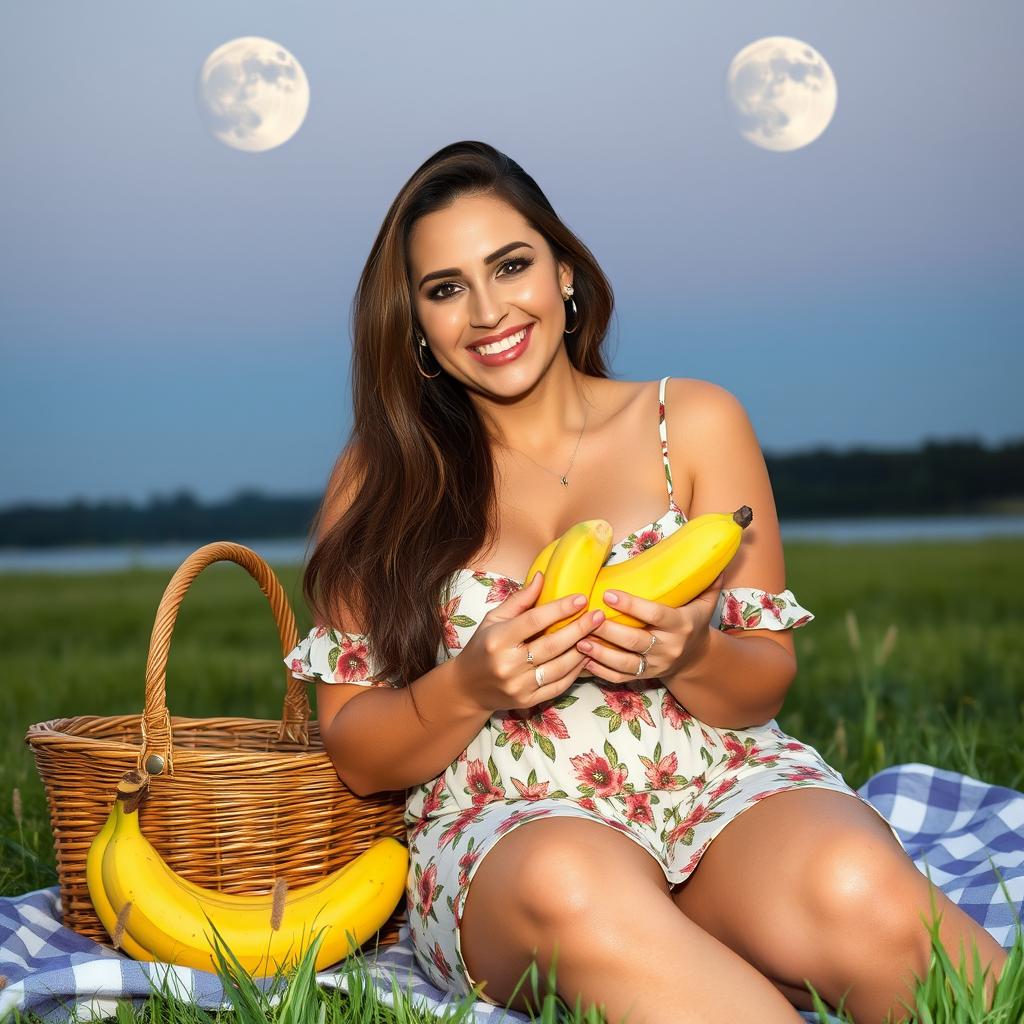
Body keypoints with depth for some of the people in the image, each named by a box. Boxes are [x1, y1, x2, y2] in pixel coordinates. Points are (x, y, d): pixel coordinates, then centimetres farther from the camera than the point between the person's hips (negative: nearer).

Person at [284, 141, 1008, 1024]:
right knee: (572, 884, -38)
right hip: (503, 825, 0)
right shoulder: (379, 478, 8)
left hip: (723, 784, 0)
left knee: (853, 886, -36)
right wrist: (472, 688, -15)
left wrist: (688, 657, -15)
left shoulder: (693, 421, 10)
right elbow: (354, 756, 6)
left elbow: (767, 682, 9)